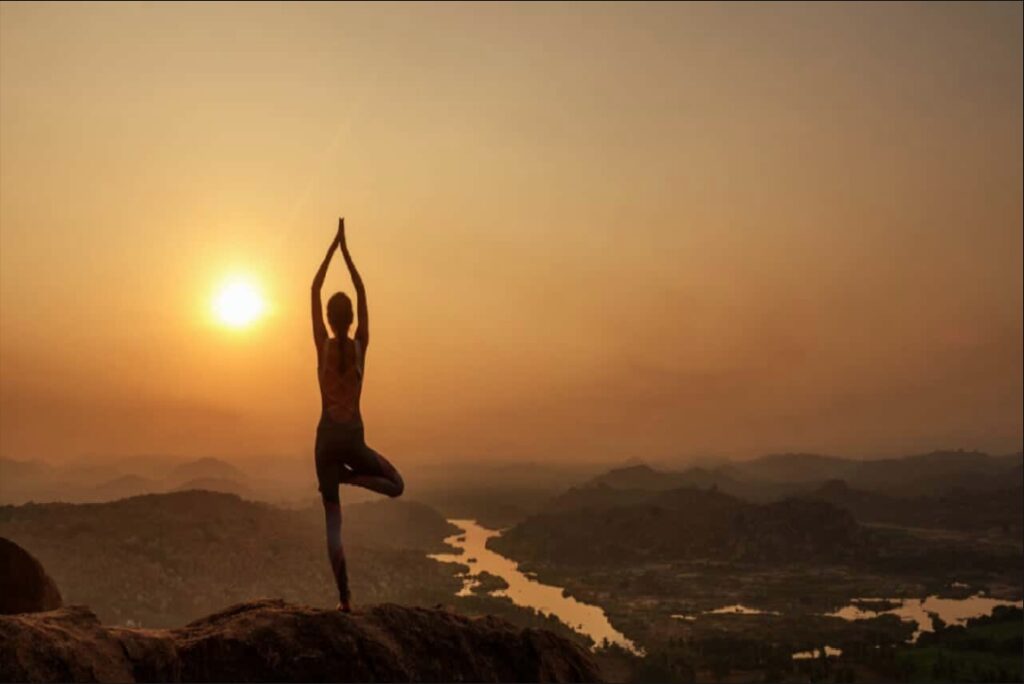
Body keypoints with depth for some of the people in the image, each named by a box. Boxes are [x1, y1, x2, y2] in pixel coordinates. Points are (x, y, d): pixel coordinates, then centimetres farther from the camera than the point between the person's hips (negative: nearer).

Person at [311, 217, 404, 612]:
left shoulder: (323, 345, -4)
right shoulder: (360, 345, -2)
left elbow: (315, 290, 2)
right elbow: (362, 292, 4)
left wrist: (333, 247, 6)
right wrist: (346, 250, 8)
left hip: (328, 436, 1)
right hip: (354, 436, 0)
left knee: (333, 521, 2)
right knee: (395, 486, 21)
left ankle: (344, 598, -5)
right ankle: (351, 476, -8)